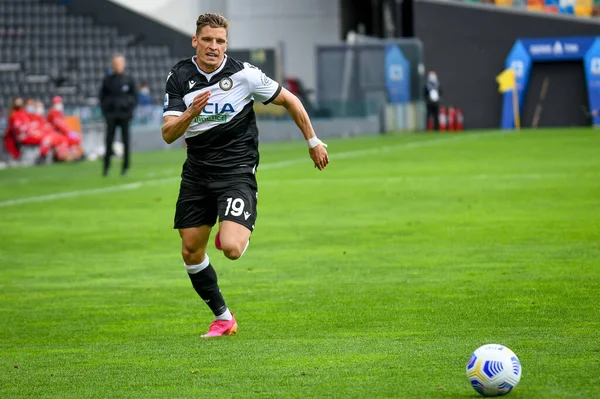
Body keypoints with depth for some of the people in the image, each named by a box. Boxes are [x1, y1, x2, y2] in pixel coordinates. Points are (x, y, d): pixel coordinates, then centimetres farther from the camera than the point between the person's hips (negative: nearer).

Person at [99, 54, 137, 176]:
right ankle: (106, 166, 0)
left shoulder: (129, 80, 4)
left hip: (125, 114, 0)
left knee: (125, 141, 2)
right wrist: (105, 111, 1)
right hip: (111, 115, 0)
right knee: (109, 140, -5)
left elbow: (134, 97, 7)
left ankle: (125, 167, 8)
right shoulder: (107, 79, 6)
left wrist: (130, 111, -3)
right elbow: (102, 96, 10)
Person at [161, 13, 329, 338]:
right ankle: (223, 317, 23)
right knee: (191, 252, 5)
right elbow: (168, 134, -9)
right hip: (196, 173, 4)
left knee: (230, 248, -22)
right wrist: (191, 113, -28)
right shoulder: (179, 77, -4)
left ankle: (240, 234, 17)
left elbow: (289, 101, 3)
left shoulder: (244, 74, -11)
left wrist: (313, 142, 10)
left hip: (237, 171, -4)